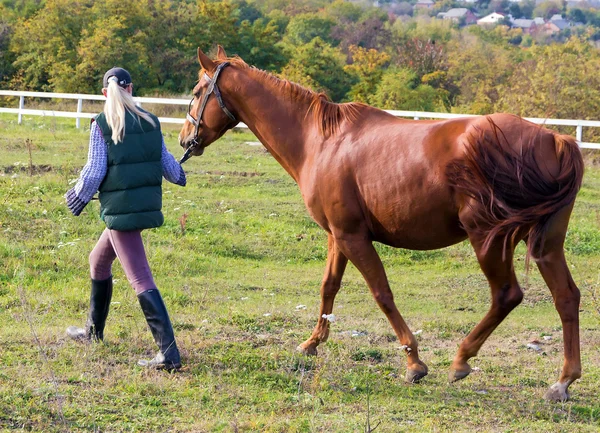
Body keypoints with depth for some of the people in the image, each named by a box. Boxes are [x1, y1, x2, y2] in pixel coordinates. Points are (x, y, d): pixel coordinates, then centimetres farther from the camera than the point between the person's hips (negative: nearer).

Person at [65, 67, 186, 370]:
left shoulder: (102, 125, -10)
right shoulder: (150, 122, 4)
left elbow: (94, 172, -11)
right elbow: (167, 163, 10)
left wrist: (77, 199, 7)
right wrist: (179, 176, 33)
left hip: (120, 209, -6)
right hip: (149, 205, 7)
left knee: (140, 279, -7)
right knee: (98, 261, 26)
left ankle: (169, 353, -15)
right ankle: (93, 331, 41)